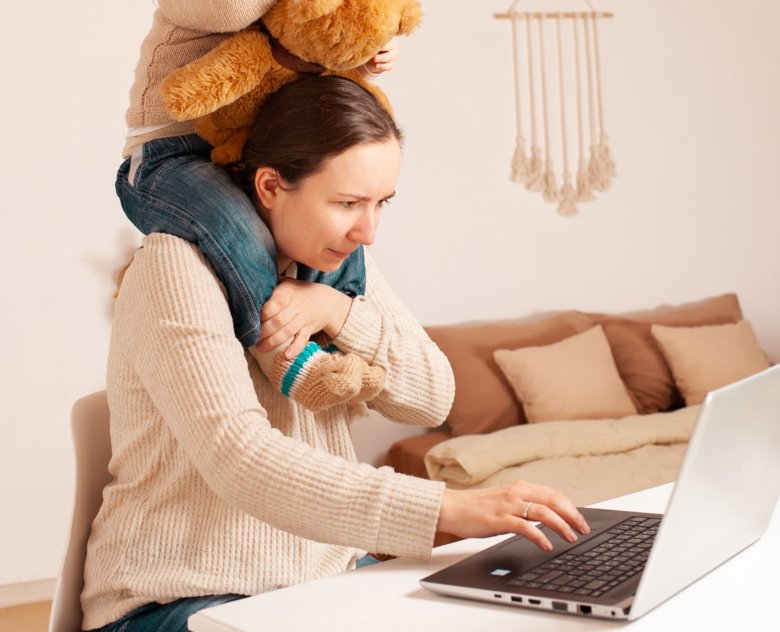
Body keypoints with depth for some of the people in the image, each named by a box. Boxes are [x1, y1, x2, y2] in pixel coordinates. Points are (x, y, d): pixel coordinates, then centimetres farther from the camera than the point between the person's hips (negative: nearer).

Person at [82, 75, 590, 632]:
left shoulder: (341, 263, 6)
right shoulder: (178, 266, -16)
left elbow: (432, 399, 1)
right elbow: (241, 461, -28)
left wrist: (340, 311, -17)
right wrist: (448, 509, -36)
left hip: (327, 575, 7)